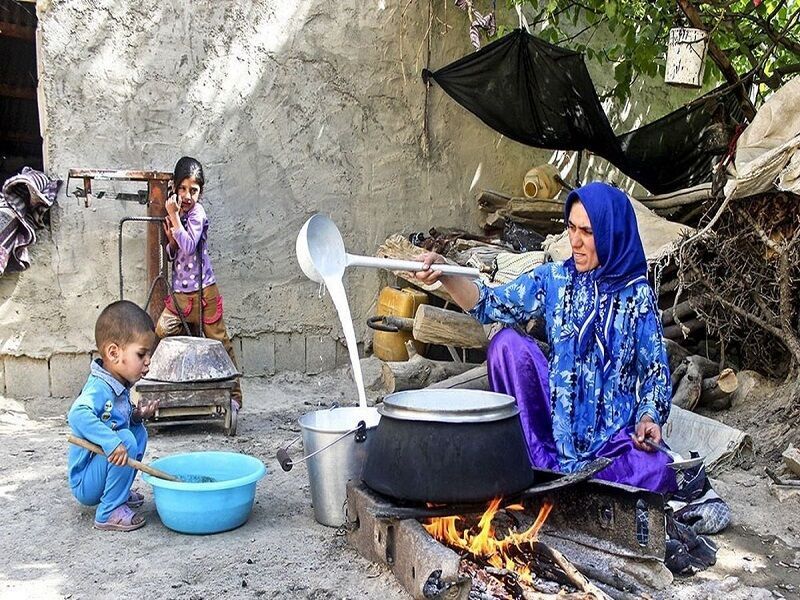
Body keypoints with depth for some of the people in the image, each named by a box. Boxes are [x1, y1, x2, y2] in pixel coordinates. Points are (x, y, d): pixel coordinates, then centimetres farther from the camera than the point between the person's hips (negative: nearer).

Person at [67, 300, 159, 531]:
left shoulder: (119, 385, 2)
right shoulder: (99, 388, -27)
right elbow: (78, 415, -47)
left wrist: (137, 415, 1)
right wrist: (111, 443, -51)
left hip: (98, 468, 10)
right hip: (85, 484, -9)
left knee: (138, 431, 14)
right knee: (126, 440, -27)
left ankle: (121, 492, 20)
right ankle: (109, 513, -17)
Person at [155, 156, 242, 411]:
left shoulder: (197, 213, -9)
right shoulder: (177, 213, 12)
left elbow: (189, 246, -23)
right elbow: (171, 255, 15)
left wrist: (174, 216, -19)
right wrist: (171, 239, -6)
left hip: (203, 290, -7)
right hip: (179, 292, 7)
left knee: (219, 343, 0)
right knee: (161, 331, -3)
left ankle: (234, 395, 9)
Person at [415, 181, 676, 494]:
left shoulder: (638, 295, -1)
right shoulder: (554, 279, 2)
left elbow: (656, 371, 3)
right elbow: (491, 304, -9)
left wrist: (648, 417, -15)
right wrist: (444, 274, -25)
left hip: (616, 435, -1)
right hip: (557, 421, 1)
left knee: (656, 473, -31)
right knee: (507, 342, -21)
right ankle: (538, 464, -15)